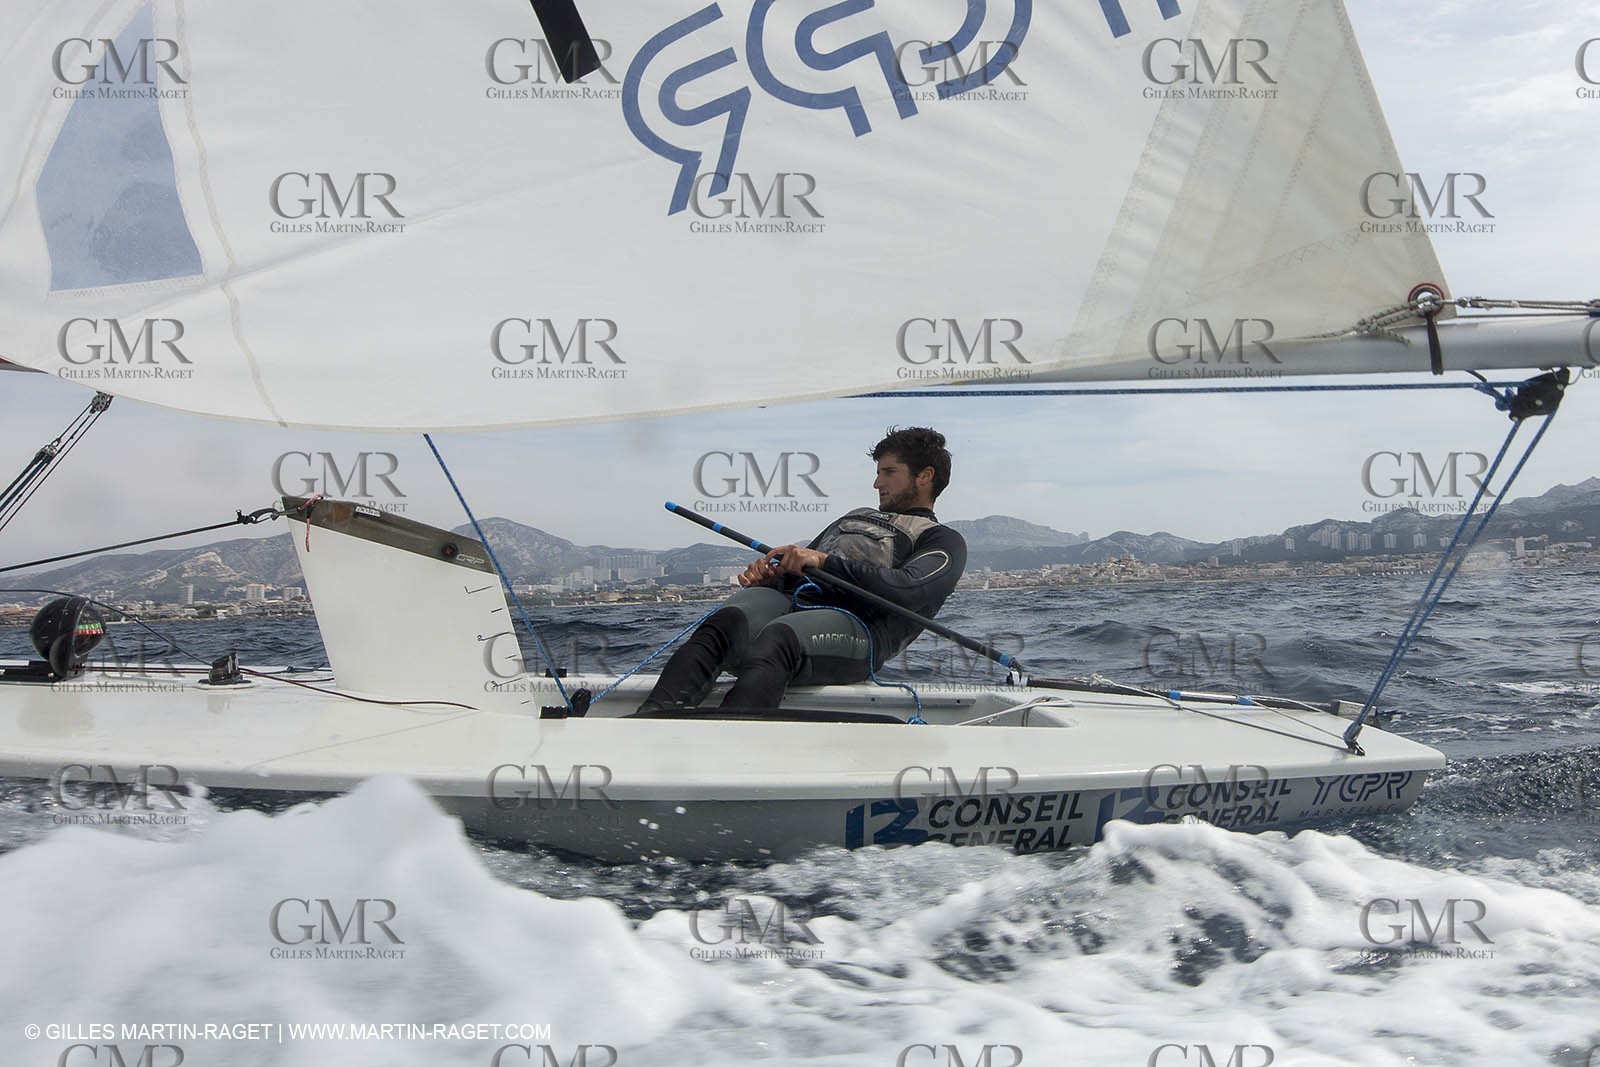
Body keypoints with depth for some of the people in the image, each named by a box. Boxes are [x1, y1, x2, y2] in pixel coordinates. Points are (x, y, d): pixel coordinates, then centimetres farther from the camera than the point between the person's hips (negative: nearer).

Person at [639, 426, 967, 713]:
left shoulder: (943, 541, 17)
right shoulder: (858, 516, 39)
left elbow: (909, 590, -6)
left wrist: (825, 561, -10)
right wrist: (767, 573, 6)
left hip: (852, 624, -5)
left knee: (777, 639, -39)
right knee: (725, 623, -30)